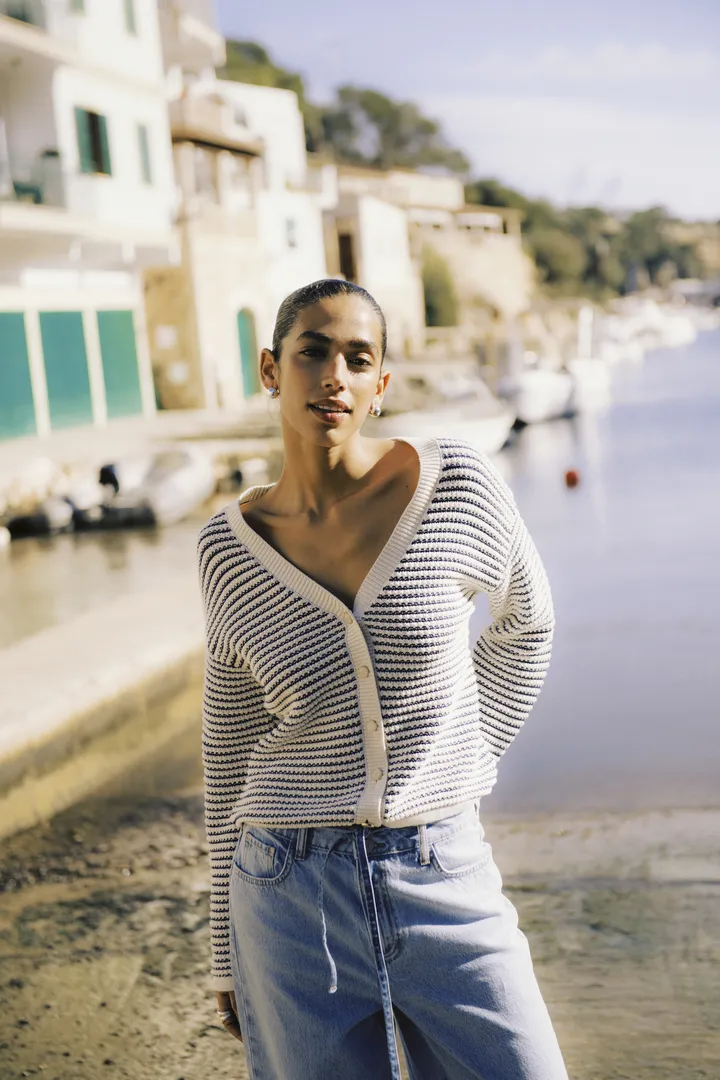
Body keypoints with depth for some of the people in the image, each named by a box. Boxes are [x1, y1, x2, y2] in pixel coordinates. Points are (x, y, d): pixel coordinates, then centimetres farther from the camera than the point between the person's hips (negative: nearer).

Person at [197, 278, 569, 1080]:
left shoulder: (455, 484, -7)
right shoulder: (231, 545, -2)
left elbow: (525, 623, 13)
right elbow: (231, 751, 7)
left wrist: (465, 764, 6)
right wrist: (229, 951, 11)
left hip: (446, 883, 0)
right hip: (294, 896, 1)